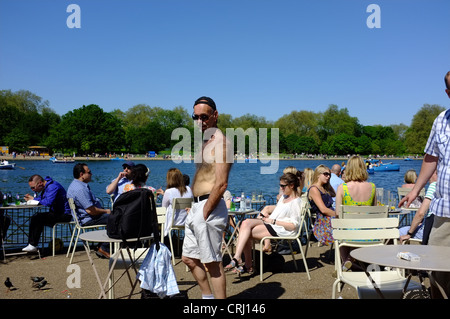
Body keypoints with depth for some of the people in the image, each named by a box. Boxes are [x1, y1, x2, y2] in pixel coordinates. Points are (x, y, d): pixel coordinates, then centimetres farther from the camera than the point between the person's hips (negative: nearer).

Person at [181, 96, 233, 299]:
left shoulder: (220, 143, -13)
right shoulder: (204, 142, 17)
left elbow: (221, 184, -21)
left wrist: (205, 213, -18)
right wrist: (195, 208, 13)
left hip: (209, 207, -10)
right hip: (197, 206, 10)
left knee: (213, 263, -2)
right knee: (189, 258, 18)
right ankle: (208, 296, 31)